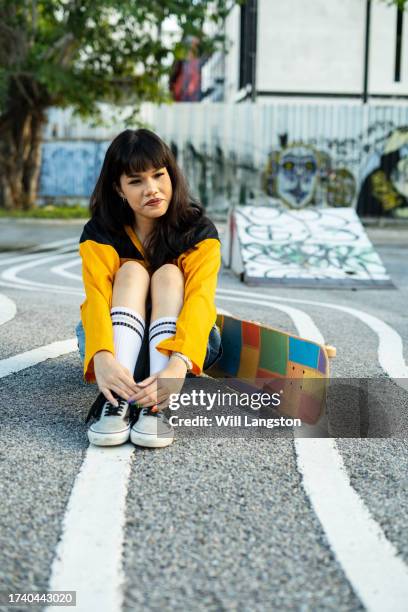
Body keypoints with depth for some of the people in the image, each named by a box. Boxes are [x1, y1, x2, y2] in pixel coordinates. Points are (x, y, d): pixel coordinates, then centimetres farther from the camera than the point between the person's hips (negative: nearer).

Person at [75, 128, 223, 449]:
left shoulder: (199, 232, -15)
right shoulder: (100, 233, -13)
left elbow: (201, 300, -32)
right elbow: (97, 299, -31)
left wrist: (179, 364, -51)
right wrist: (103, 359, -52)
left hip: (183, 346, 0)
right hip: (118, 342, 0)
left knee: (169, 275, -25)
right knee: (131, 271, -24)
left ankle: (155, 407, -44)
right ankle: (114, 400, -45)